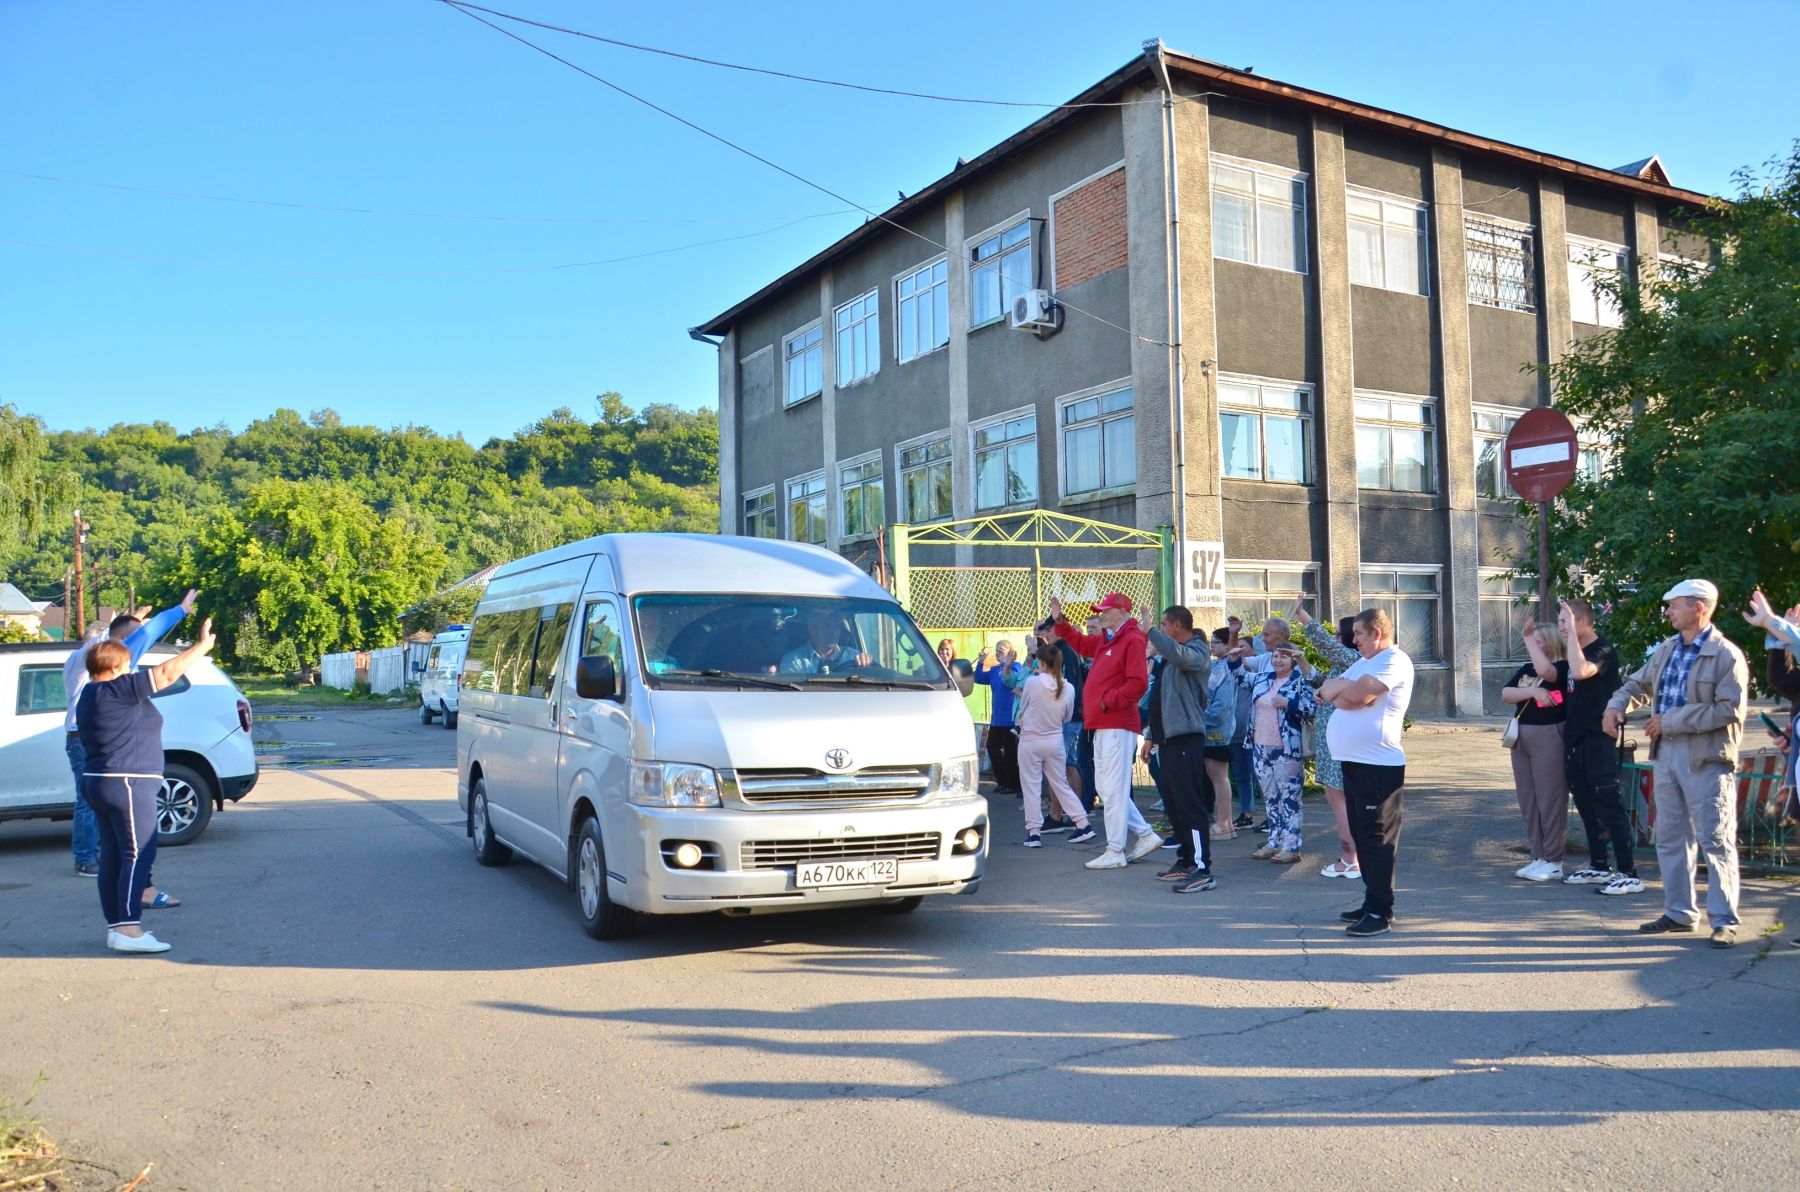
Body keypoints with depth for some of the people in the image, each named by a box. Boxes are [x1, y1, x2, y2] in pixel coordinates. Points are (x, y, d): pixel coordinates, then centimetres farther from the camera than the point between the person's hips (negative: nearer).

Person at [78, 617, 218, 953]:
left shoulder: (90, 694, 12)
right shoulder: (119, 690, -14)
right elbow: (168, 671, -16)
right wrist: (203, 645, -9)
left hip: (99, 783, 11)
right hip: (127, 785, -11)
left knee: (113, 856, 12)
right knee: (138, 854, -10)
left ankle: (116, 925, 17)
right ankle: (129, 929, -13)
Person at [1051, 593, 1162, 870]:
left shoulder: (1132, 640, -12)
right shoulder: (1104, 640, 16)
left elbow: (1137, 684, -21)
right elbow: (1081, 643, 37)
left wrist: (1108, 701, -17)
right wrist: (1060, 622, 29)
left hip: (1118, 727, -10)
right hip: (1102, 726, 10)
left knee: (1114, 788, -6)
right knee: (1105, 787, 14)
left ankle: (1115, 852, -1)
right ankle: (1145, 835, 20)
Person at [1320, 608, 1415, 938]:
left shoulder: (1394, 661, -10)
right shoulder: (1363, 662, 21)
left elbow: (1355, 695, -21)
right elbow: (1327, 691, 12)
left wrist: (1341, 690, 0)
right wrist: (1349, 689, -9)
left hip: (1379, 765, -9)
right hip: (1353, 762, 9)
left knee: (1377, 839, -5)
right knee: (1361, 836, 13)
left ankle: (1379, 912, 0)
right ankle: (1371, 903, 22)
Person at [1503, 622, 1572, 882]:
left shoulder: (1562, 667, -5)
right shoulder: (1524, 670, 14)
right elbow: (1505, 695, 2)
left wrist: (1529, 638, -19)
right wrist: (1533, 691, -14)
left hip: (1549, 737, -7)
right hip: (1522, 737, 7)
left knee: (1550, 800, -5)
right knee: (1528, 801, 8)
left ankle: (1553, 862, 1)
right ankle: (1538, 857, 15)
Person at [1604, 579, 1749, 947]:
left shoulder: (1727, 655, -11)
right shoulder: (1667, 650, 11)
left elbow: (1730, 710, -20)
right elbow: (1637, 682, 23)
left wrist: (1671, 721, -18)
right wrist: (1617, 706, 2)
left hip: (1707, 761, -8)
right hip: (1667, 757, 8)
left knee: (1716, 841, -2)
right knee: (1670, 839, 14)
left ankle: (1725, 921, 6)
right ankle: (1679, 912, 24)